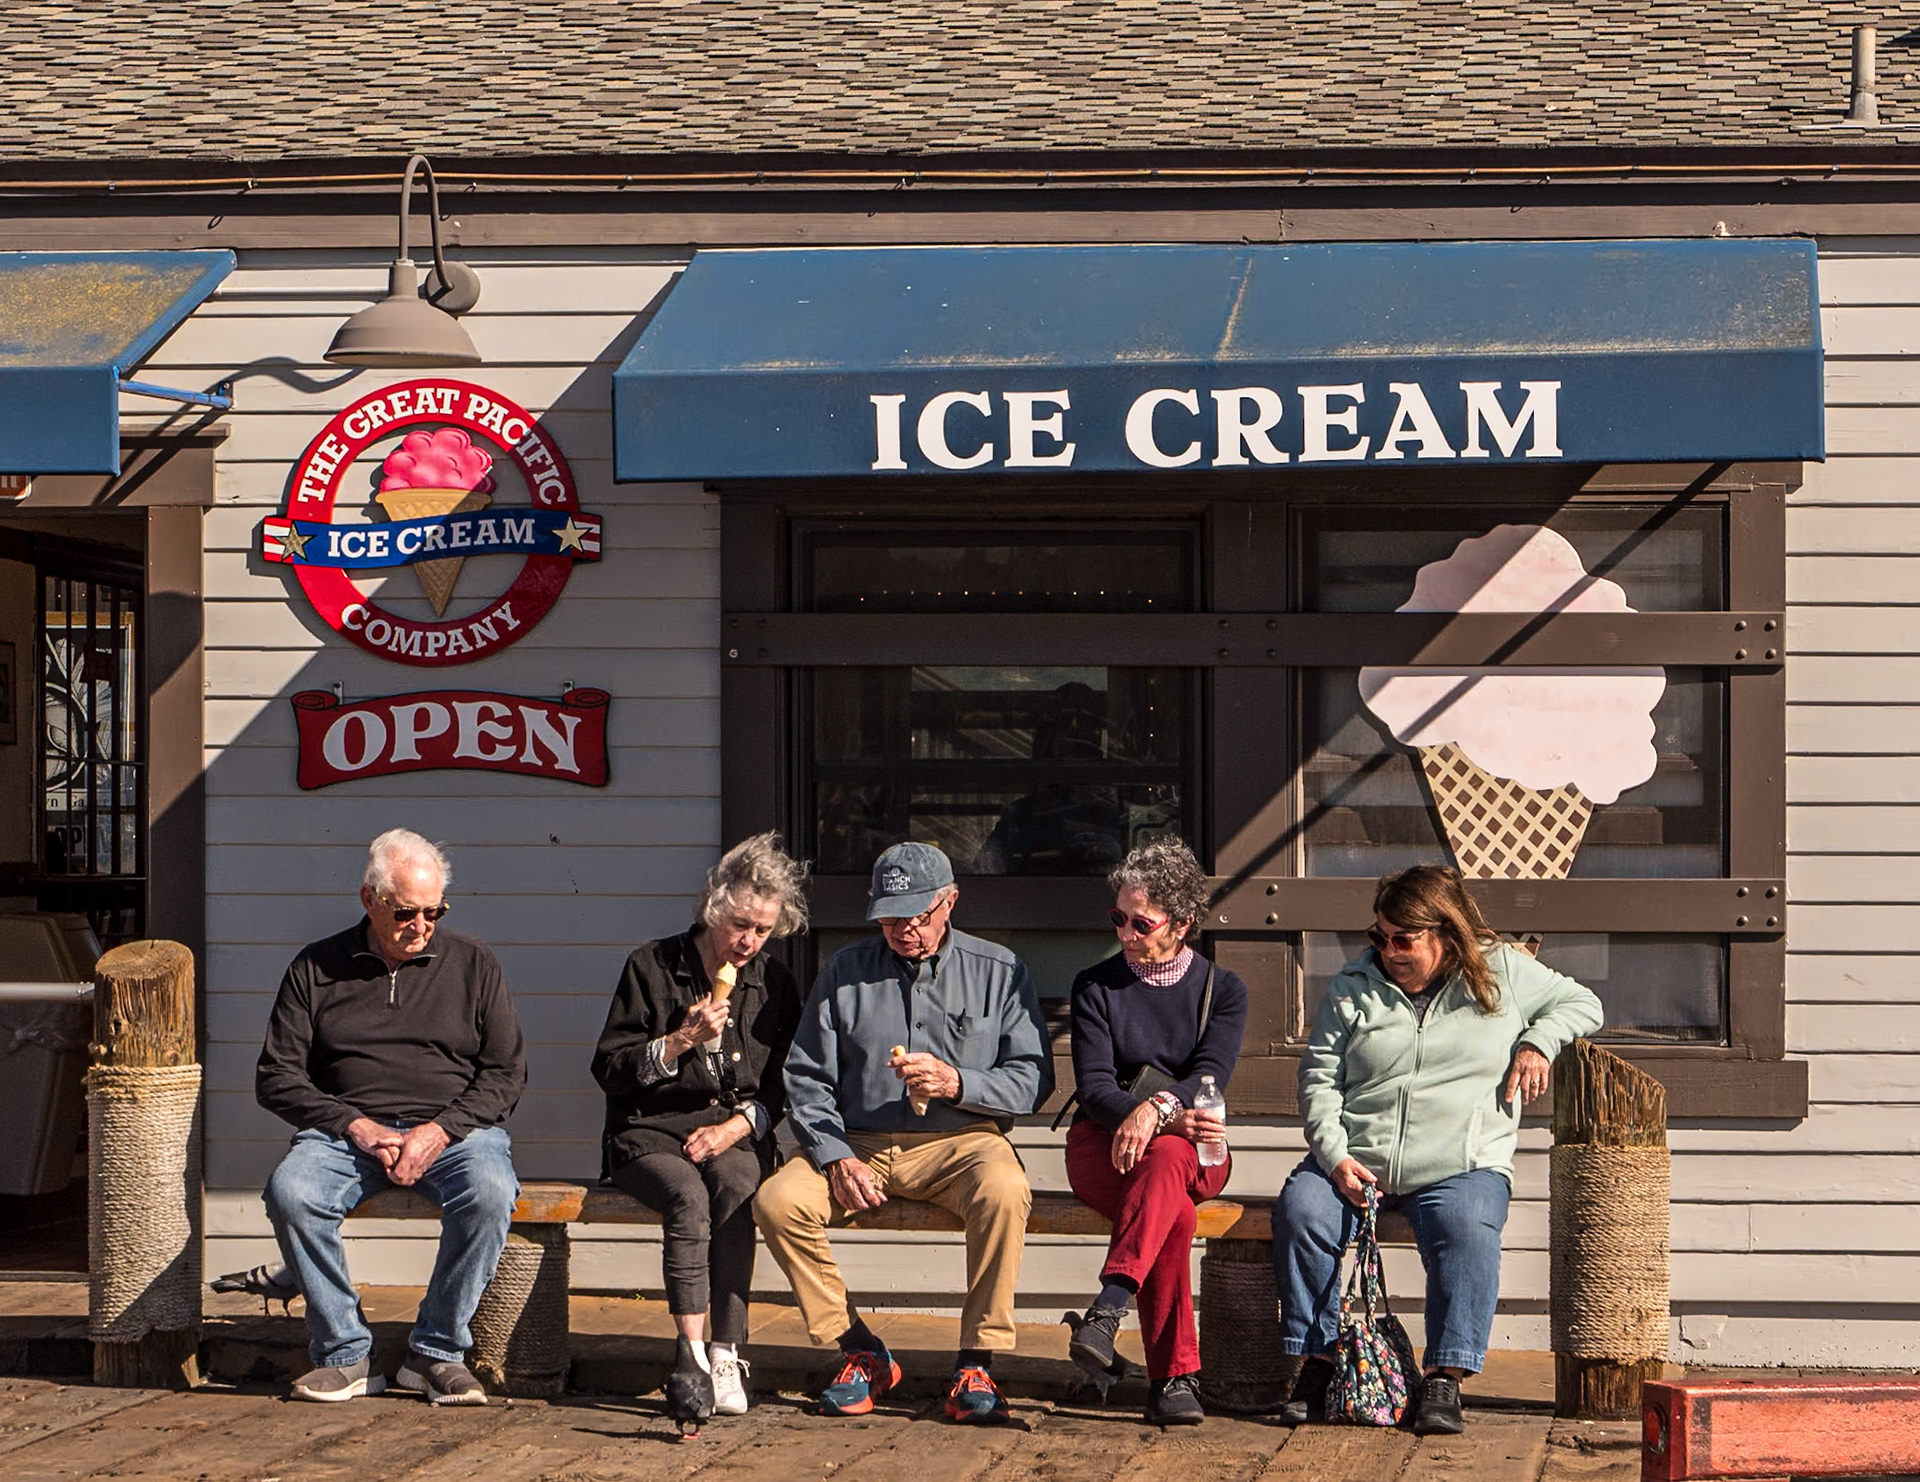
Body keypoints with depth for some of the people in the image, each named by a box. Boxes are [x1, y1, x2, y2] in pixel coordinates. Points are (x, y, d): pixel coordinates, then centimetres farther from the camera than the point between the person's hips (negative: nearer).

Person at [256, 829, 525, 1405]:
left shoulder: (472, 964, 10)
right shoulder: (316, 969, 9)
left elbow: (506, 1072, 6)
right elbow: (276, 1077, 5)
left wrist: (440, 1131, -11)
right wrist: (355, 1125, -10)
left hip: (454, 1129, 0)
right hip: (348, 1129, 0)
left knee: (489, 1191, -34)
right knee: (290, 1190, -32)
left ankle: (437, 1352, -18)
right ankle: (344, 1353, -19)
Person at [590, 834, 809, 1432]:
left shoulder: (775, 984, 12)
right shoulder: (652, 967, 4)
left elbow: (782, 1086, 11)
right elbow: (610, 1069, 2)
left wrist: (735, 1126, -7)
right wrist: (684, 1040, -11)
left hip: (736, 1134, 1)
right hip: (650, 1131, -1)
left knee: (735, 1186, -34)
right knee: (688, 1196, -35)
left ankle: (725, 1354, -36)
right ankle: (691, 1352, -39)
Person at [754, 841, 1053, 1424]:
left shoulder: (999, 971, 6)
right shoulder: (844, 971, 11)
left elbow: (1033, 1077, 1)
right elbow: (806, 1079, 8)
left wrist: (956, 1083, -17)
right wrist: (836, 1158, -8)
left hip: (961, 1140, -2)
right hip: (858, 1142, 2)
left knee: (1003, 1191, -36)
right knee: (777, 1201, -25)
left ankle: (976, 1363, -25)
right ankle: (860, 1351, -10)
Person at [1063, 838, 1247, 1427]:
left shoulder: (1222, 990, 9)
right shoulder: (1095, 987, 8)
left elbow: (1209, 1075, -9)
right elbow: (1094, 1086, -4)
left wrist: (1158, 1110, -31)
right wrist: (1171, 1116, -23)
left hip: (1194, 1153, 0)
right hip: (1102, 1143, 0)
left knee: (1165, 1159, -40)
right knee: (1175, 1214, -35)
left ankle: (1108, 1306, -54)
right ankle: (1175, 1375, -41)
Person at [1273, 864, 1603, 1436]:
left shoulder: (1502, 972, 10)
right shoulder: (1355, 985, 12)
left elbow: (1581, 1004, 18)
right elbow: (1319, 1076, 8)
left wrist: (1538, 1044, -2)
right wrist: (1335, 1157, -7)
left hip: (1461, 1167, -2)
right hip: (1354, 1160, 2)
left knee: (1467, 1229, -35)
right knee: (1300, 1211, -28)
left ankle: (1444, 1378, -29)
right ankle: (1318, 1362, -16)